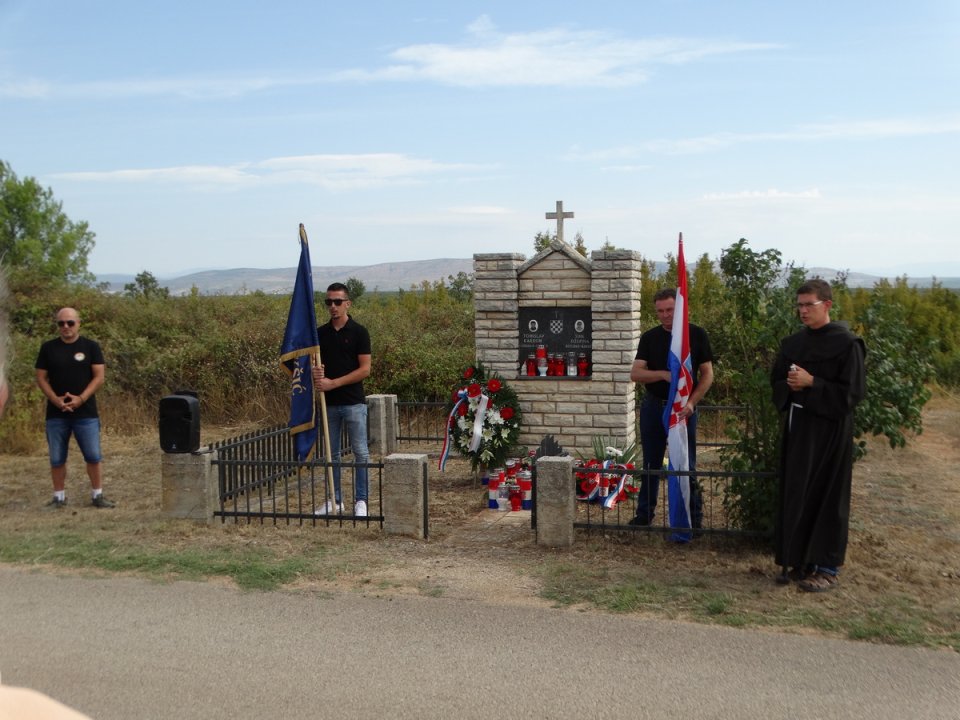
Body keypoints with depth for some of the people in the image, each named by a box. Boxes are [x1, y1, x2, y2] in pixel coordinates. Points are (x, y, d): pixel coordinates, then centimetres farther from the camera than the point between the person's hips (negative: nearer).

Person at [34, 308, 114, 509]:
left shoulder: (91, 347, 1)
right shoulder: (48, 348, 6)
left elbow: (99, 377, -3)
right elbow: (41, 378, 5)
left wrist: (80, 399, -15)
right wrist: (56, 399, -11)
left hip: (86, 412, -2)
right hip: (56, 413, 2)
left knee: (93, 456, -1)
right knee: (57, 458, 7)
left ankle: (98, 495, 10)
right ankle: (59, 497, 19)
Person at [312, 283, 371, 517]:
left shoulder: (358, 332, -4)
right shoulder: (320, 333, 8)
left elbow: (364, 369, -9)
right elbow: (314, 363, 12)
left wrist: (333, 382, -15)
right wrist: (316, 373, -13)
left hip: (353, 402, -4)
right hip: (329, 402, 4)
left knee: (360, 453, -2)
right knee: (331, 453, 10)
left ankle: (361, 501, 6)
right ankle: (334, 500, 19)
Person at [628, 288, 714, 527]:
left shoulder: (697, 335, -2)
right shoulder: (649, 337, 3)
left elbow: (707, 374, -2)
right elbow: (635, 374, -5)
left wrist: (691, 402, -15)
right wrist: (664, 374, -21)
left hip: (684, 408, -2)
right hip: (653, 407, 2)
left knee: (686, 465, 1)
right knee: (650, 464, 10)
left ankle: (694, 518, 10)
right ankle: (644, 514, 21)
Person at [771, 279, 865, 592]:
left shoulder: (846, 344, -8)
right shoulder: (791, 344, 10)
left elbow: (852, 391, -12)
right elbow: (776, 383, 15)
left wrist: (811, 383, -18)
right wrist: (790, 386, -7)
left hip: (829, 431, -6)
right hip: (797, 428, 6)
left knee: (826, 496, 1)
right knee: (795, 494, 6)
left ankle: (828, 567, 10)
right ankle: (800, 561, 17)